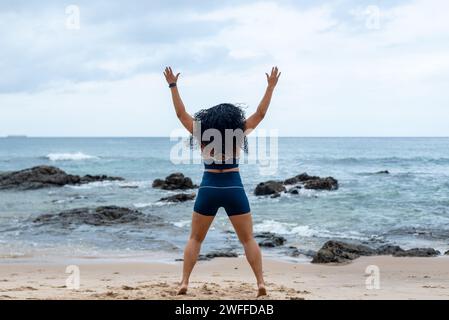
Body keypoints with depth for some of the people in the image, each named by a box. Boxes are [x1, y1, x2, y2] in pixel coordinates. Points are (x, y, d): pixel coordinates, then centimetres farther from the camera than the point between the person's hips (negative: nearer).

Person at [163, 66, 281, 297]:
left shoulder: (203, 134, 0)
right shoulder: (238, 134, -2)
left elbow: (181, 114, 4)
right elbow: (260, 113, 3)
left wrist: (173, 85, 7)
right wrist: (271, 87, 6)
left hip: (208, 189, 1)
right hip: (234, 190, -1)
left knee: (195, 239, 12)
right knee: (248, 239, 7)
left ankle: (184, 282, 4)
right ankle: (261, 283, -1)